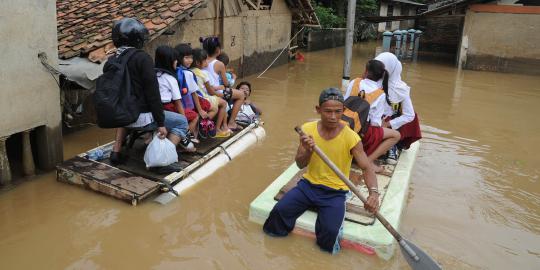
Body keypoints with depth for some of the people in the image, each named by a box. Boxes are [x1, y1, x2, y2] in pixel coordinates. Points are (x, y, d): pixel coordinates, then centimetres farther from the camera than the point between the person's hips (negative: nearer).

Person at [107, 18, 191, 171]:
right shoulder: (142, 58, -13)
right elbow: (152, 93, -17)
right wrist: (161, 123, -14)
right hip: (141, 117, -7)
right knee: (182, 122, 9)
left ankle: (116, 152, 29)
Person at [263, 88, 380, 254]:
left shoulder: (351, 137, -13)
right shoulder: (308, 129, -5)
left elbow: (366, 168, -13)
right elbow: (300, 165, -3)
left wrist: (373, 192, -32)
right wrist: (308, 151, -26)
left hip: (335, 192, -2)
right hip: (308, 184, 3)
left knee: (330, 230, -24)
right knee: (279, 210, -16)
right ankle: (277, 231, 17)